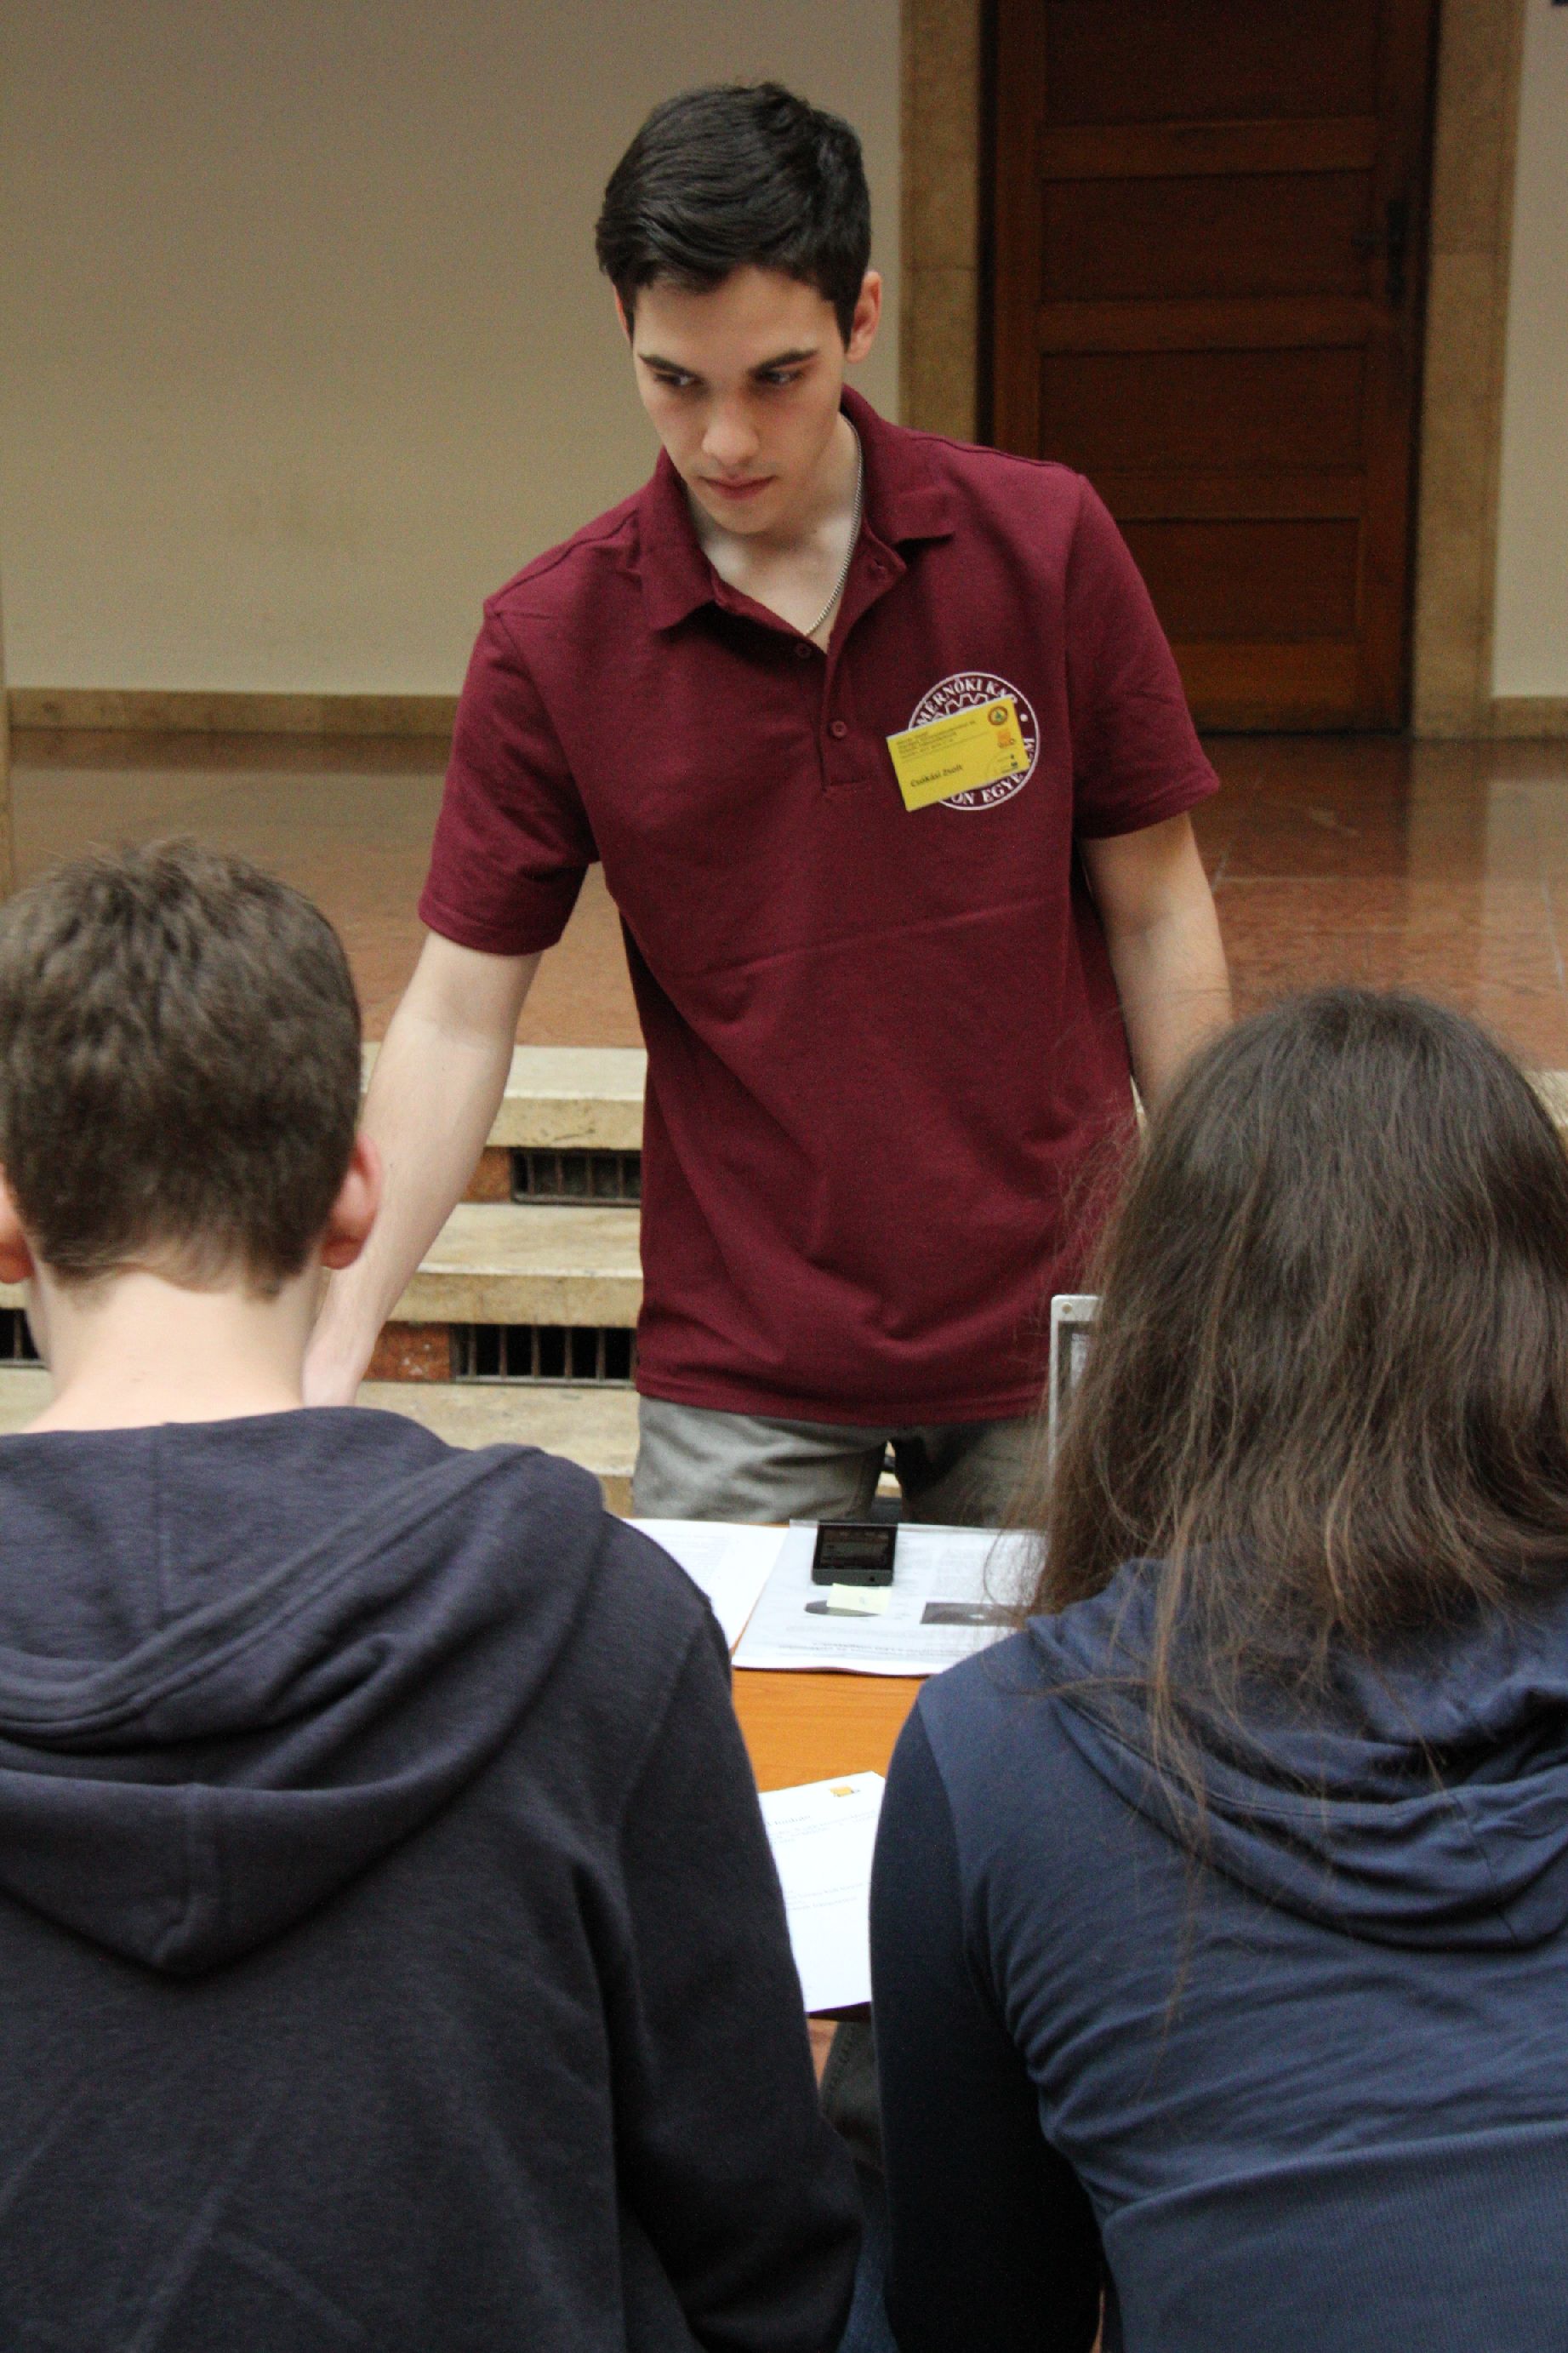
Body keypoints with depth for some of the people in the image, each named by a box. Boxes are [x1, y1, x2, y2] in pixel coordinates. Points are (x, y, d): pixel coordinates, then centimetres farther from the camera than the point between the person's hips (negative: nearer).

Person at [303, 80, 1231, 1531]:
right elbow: (458, 1015, -5)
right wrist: (342, 1333, -14)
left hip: (1047, 1333, 1)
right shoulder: (551, 638, -7)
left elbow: (1154, 912, 0)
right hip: (739, 1369, 0)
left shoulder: (1046, 546, -6)